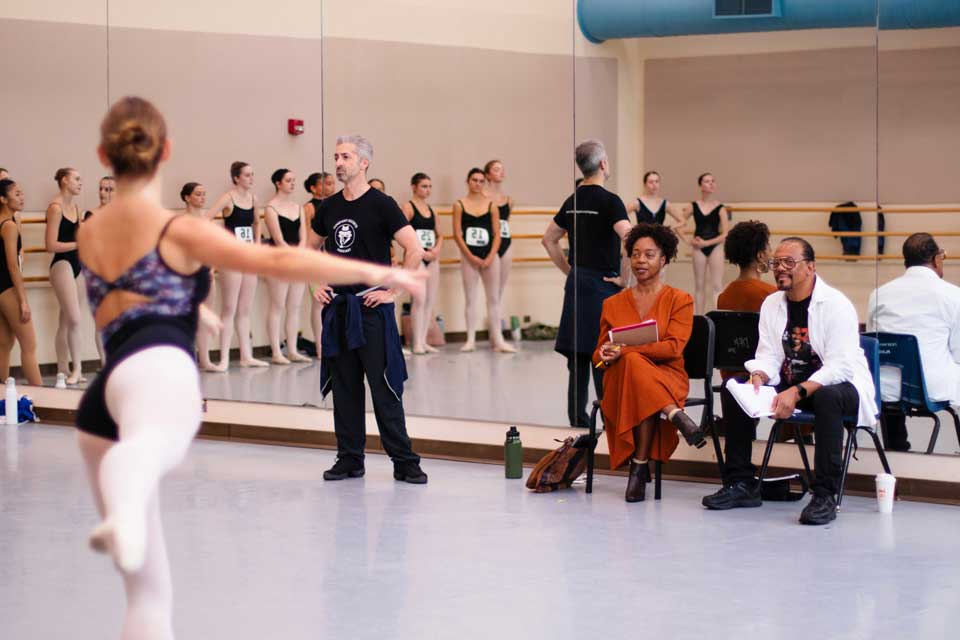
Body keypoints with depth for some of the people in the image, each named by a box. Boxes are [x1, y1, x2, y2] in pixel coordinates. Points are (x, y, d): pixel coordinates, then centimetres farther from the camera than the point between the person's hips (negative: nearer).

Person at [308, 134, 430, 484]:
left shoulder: (381, 205, -7)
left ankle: (404, 462, -1)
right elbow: (311, 248, 26)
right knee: (343, 387, 9)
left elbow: (415, 250, -13)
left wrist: (392, 290, -13)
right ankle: (349, 459, 17)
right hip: (337, 307, 6)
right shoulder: (329, 207, 10)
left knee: (384, 387, -5)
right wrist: (318, 284, 13)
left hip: (371, 307, -6)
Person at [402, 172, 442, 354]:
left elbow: (439, 234, 19)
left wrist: (437, 249, -2)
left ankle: (423, 341, 10)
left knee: (431, 300, 4)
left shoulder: (431, 209, 15)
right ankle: (417, 343, -7)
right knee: (419, 299, -11)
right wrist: (421, 252, -16)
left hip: (432, 257, 7)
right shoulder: (408, 206, -5)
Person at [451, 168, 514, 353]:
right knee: (470, 298, 3)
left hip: (489, 257, 1)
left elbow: (497, 234, 2)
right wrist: (472, 257, -11)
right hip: (469, 257, -1)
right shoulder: (460, 205, 0)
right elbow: (457, 235, -5)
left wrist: (490, 258, -9)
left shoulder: (491, 204, 4)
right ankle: (471, 340, 6)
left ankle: (498, 340, 7)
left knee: (494, 298, 4)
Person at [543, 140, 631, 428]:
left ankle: (578, 422, 13)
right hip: (603, 285, -7)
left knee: (577, 361, 9)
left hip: (576, 285, 7)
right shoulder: (609, 201, -13)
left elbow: (549, 240, 20)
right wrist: (623, 276, -14)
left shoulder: (573, 201, 10)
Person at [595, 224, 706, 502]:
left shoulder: (680, 300, 6)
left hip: (667, 378, -2)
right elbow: (599, 354, 16)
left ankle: (640, 465, -36)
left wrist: (625, 350, -20)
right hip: (619, 380, 2)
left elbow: (673, 347, -9)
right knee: (634, 364, -37)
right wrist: (607, 356, -11)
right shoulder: (613, 304, 17)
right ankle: (675, 416, -40)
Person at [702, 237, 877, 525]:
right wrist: (759, 377, -21)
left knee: (827, 397, -41)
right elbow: (768, 354, 4)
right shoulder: (772, 304, 6)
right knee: (734, 390, -11)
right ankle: (741, 485, -4)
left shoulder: (836, 305, -15)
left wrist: (797, 392, -35)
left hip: (840, 384, -6)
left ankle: (825, 495, -36)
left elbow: (840, 366, -23)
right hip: (791, 382, 6)